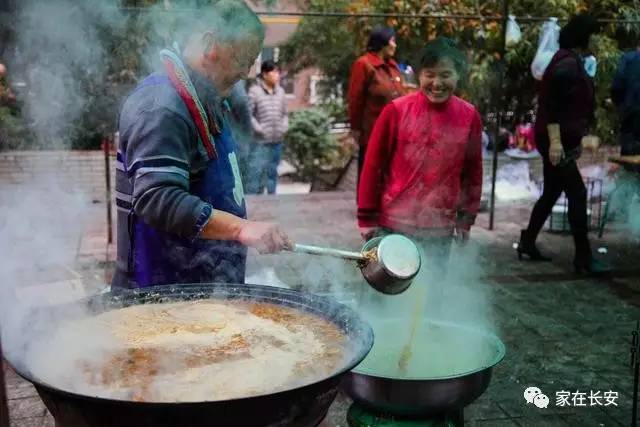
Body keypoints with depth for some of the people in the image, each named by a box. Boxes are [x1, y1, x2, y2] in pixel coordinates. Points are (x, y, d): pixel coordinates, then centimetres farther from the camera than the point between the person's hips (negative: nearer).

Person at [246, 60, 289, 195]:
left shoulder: (280, 91, 8)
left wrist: (284, 127, 2)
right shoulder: (255, 91, -10)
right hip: (261, 141, -6)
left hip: (277, 141, 6)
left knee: (272, 172, 16)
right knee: (256, 172, -9)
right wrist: (259, 129, -15)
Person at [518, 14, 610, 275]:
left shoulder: (573, 62, 16)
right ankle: (583, 257, -1)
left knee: (551, 193, 15)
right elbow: (552, 104, -23)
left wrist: (575, 139, 22)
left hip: (562, 140, 10)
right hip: (556, 140, -10)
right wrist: (555, 141, -27)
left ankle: (527, 243, 23)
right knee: (577, 194, -7)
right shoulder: (567, 64, -15)